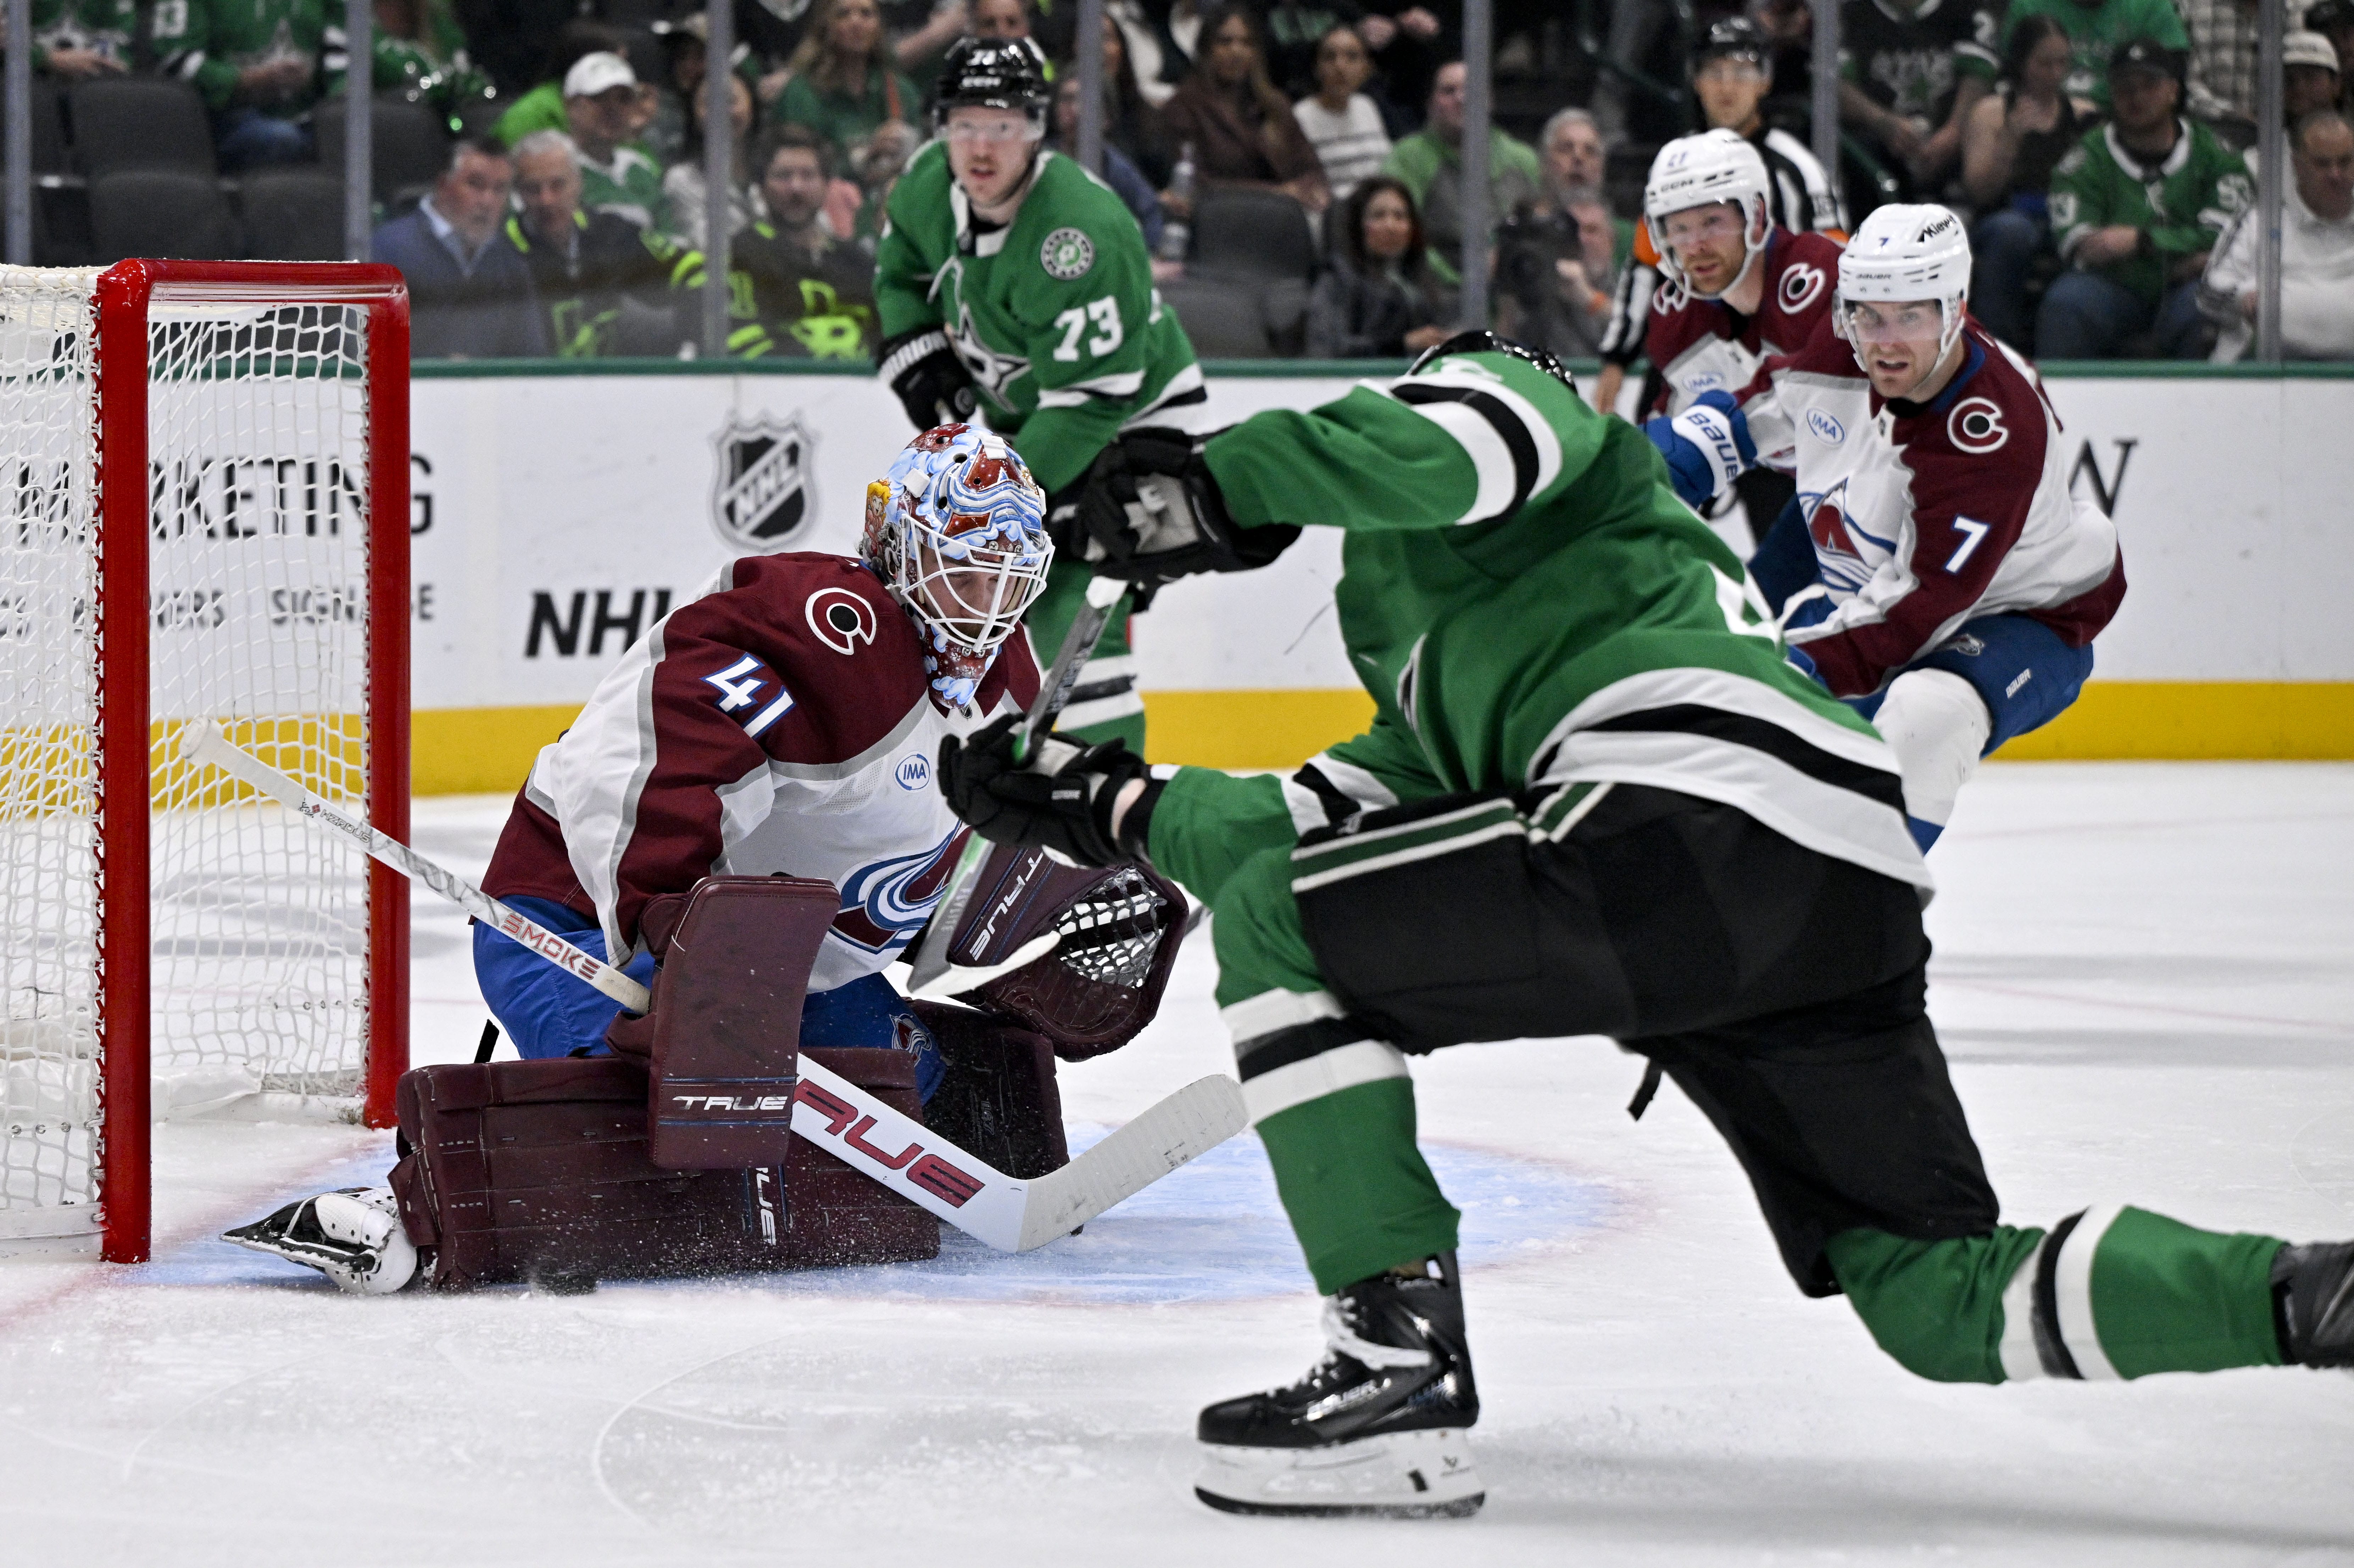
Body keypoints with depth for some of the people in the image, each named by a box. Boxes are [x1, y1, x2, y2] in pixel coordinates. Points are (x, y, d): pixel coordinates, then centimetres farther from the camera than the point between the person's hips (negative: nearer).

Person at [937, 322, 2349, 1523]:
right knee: (1949, 1304, 13)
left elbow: (1448, 456, -9)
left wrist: (1208, 481, -3)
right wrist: (1107, 802, 35)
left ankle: (1403, 1366, -8)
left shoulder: (1494, 389, 17)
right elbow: (1349, 817, 36)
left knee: (1272, 923, 1)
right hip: (1853, 892, 9)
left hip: (1705, 817, -9)